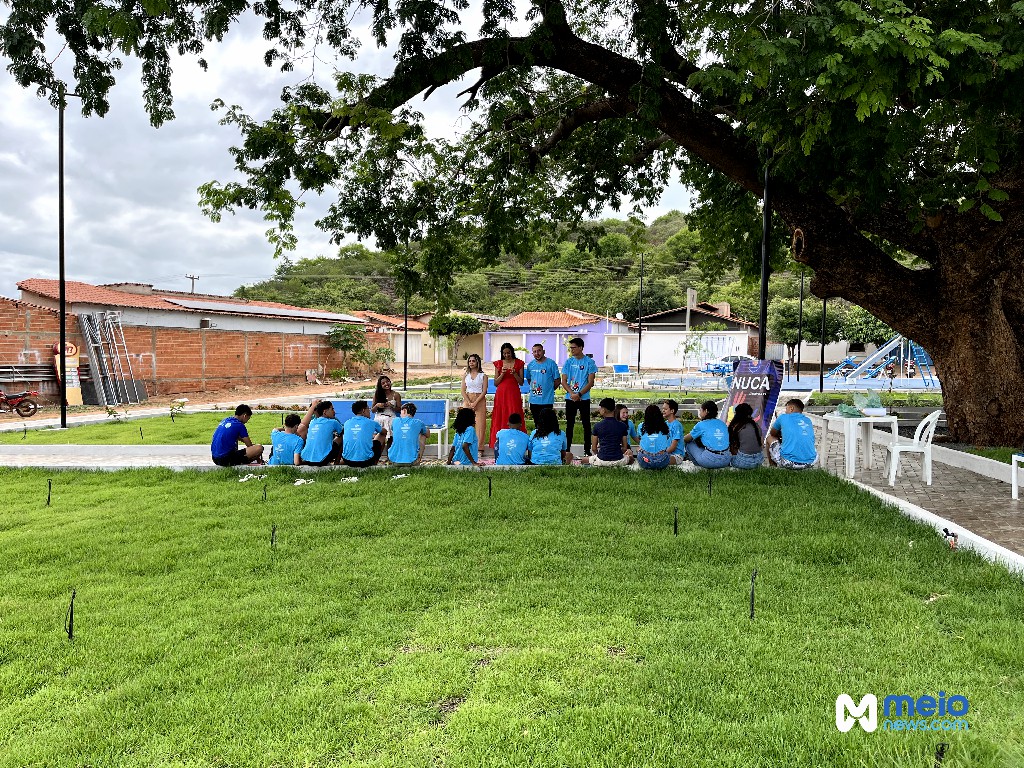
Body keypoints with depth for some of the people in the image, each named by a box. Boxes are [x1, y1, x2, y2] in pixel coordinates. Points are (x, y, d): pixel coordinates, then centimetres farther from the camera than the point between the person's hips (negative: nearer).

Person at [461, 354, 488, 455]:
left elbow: (484, 391, -5)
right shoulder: (465, 376, 11)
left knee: (480, 424, -5)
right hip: (467, 401, 2)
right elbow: (463, 391, 4)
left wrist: (475, 403, -14)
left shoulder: (483, 376, 2)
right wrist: (469, 403, -10)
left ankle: (479, 448, -2)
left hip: (480, 401, -2)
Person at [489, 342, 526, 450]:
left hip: (514, 394, -2)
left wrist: (514, 374, -12)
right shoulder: (499, 363, 9)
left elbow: (521, 383, 4)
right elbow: (495, 383, 6)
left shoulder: (519, 363, 5)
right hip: (501, 394, 2)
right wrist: (502, 374, -9)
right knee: (500, 418, 0)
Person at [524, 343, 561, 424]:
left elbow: (557, 381, -4)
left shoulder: (551, 363, -7)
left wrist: (549, 389, 3)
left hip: (547, 400, -5)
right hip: (534, 400, 5)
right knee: (537, 423, 13)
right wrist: (534, 388, 8)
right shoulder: (530, 365, 7)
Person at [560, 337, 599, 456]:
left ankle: (587, 450, 9)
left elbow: (590, 383, -6)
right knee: (569, 425, 8)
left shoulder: (589, 362, -3)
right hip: (570, 398, 2)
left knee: (586, 425, 2)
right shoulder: (569, 362, 5)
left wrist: (579, 394, -15)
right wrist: (572, 393, -12)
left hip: (584, 398, -2)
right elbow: (563, 381, 3)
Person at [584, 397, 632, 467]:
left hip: (601, 461, -1)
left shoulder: (597, 426, -5)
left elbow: (594, 448, 0)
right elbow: (625, 448, 3)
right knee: (631, 458, 34)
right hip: (618, 461, 1)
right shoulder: (622, 425, -2)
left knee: (584, 460, 28)